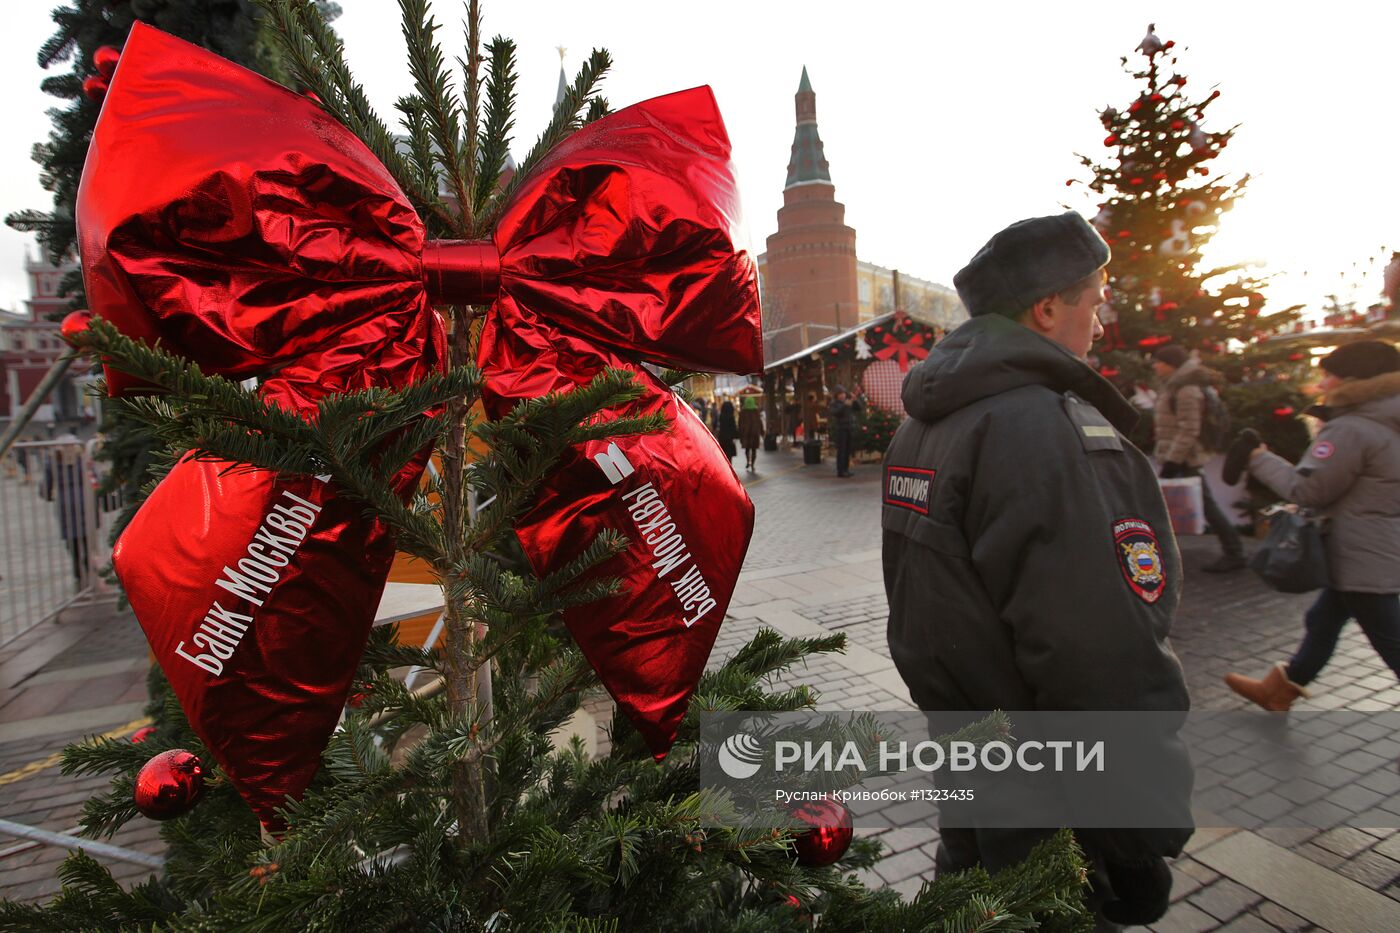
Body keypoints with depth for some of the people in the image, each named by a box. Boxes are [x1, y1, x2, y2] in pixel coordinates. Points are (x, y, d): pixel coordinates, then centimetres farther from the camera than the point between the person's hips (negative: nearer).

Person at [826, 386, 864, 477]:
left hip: (850, 429, 5)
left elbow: (860, 408, 8)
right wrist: (844, 405, -29)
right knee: (841, 450, -8)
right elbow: (835, 412, -20)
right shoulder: (834, 403, -2)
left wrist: (856, 400, -9)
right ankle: (840, 471, -7)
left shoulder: (849, 402, 12)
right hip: (840, 430, -5)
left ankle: (846, 469, 13)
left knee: (848, 450, 5)